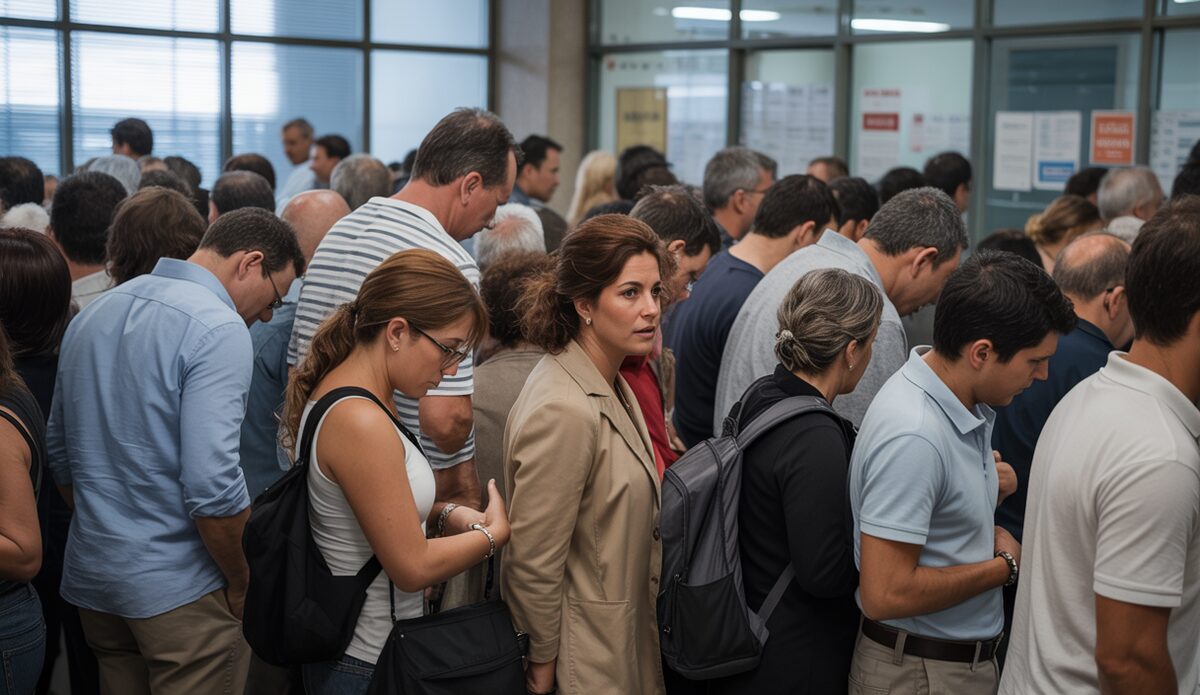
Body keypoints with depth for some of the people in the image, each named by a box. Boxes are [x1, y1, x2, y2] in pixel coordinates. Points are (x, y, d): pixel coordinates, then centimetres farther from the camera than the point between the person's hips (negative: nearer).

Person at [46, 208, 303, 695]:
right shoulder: (220, 330, -17)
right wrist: (241, 585, -10)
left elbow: (59, 453, 17)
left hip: (91, 578, 8)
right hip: (175, 588, -8)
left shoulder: (92, 315, 10)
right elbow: (211, 486, -23)